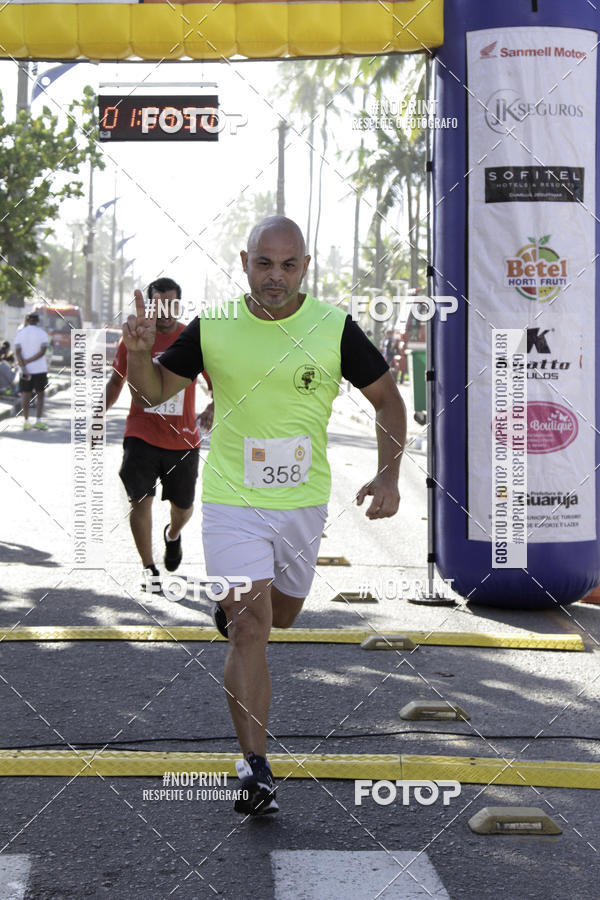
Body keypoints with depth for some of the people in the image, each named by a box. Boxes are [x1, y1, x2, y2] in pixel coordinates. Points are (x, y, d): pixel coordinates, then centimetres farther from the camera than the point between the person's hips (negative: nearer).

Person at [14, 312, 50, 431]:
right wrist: (28, 361, -12)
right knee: (40, 394, 7)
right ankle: (38, 421, -3)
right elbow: (43, 351, -12)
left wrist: (23, 367, -14)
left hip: (26, 369, 1)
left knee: (26, 394, 9)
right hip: (40, 369, -1)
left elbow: (18, 352, -9)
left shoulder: (20, 333, 0)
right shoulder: (42, 333, -3)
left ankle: (26, 421, 6)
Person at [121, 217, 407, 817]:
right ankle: (255, 769, -13)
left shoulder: (334, 327, -8)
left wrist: (388, 476, -10)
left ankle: (229, 609, 58)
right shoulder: (212, 326, -6)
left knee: (281, 615, 21)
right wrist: (139, 352, -18)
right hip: (232, 501, -2)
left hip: (304, 502, 2)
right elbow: (152, 392, 4)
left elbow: (387, 398, 1)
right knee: (252, 628, -14)